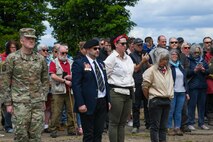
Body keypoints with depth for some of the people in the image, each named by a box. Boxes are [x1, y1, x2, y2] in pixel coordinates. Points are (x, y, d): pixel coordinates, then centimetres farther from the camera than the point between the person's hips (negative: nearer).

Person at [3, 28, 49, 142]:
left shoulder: (40, 59, 8)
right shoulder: (12, 58, -1)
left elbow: (45, 81, 14)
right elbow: (7, 83, -1)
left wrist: (43, 100, 9)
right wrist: (8, 103, -4)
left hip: (38, 103, 3)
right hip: (19, 103, -3)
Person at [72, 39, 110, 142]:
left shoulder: (101, 63, 16)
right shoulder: (79, 63, -6)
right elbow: (76, 85, -12)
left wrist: (108, 100, 14)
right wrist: (80, 104, -19)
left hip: (102, 103, 7)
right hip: (89, 104, -6)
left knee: (99, 132, 10)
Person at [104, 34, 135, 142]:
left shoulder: (128, 58, 14)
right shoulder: (112, 58, -7)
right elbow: (105, 76, -8)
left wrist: (131, 86, 15)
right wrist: (112, 86, -4)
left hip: (128, 93, 7)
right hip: (117, 93, -7)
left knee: (122, 123, 10)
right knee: (114, 123, -2)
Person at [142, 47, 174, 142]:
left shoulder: (168, 70, 9)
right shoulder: (151, 70, -10)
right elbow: (145, 87, -8)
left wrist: (170, 96, 12)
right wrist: (149, 98, 1)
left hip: (167, 100, 6)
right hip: (155, 101, -6)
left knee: (163, 126, 10)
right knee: (155, 126, -2)